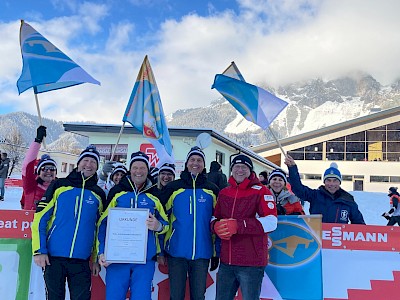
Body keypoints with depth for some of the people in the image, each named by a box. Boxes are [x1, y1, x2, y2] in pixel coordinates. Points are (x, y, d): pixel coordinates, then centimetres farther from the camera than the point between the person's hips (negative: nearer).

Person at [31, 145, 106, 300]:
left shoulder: (99, 194, 9)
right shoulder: (59, 186, 2)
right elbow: (39, 218, 0)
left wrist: (96, 259, 11)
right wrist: (39, 251, -7)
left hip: (81, 261, 2)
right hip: (53, 258, -1)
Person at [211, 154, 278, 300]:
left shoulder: (261, 191, -5)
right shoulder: (223, 193, 13)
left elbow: (271, 222, -17)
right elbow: (215, 218, 17)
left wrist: (238, 225, -26)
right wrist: (216, 226, -9)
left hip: (251, 263, -5)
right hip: (226, 262, 5)